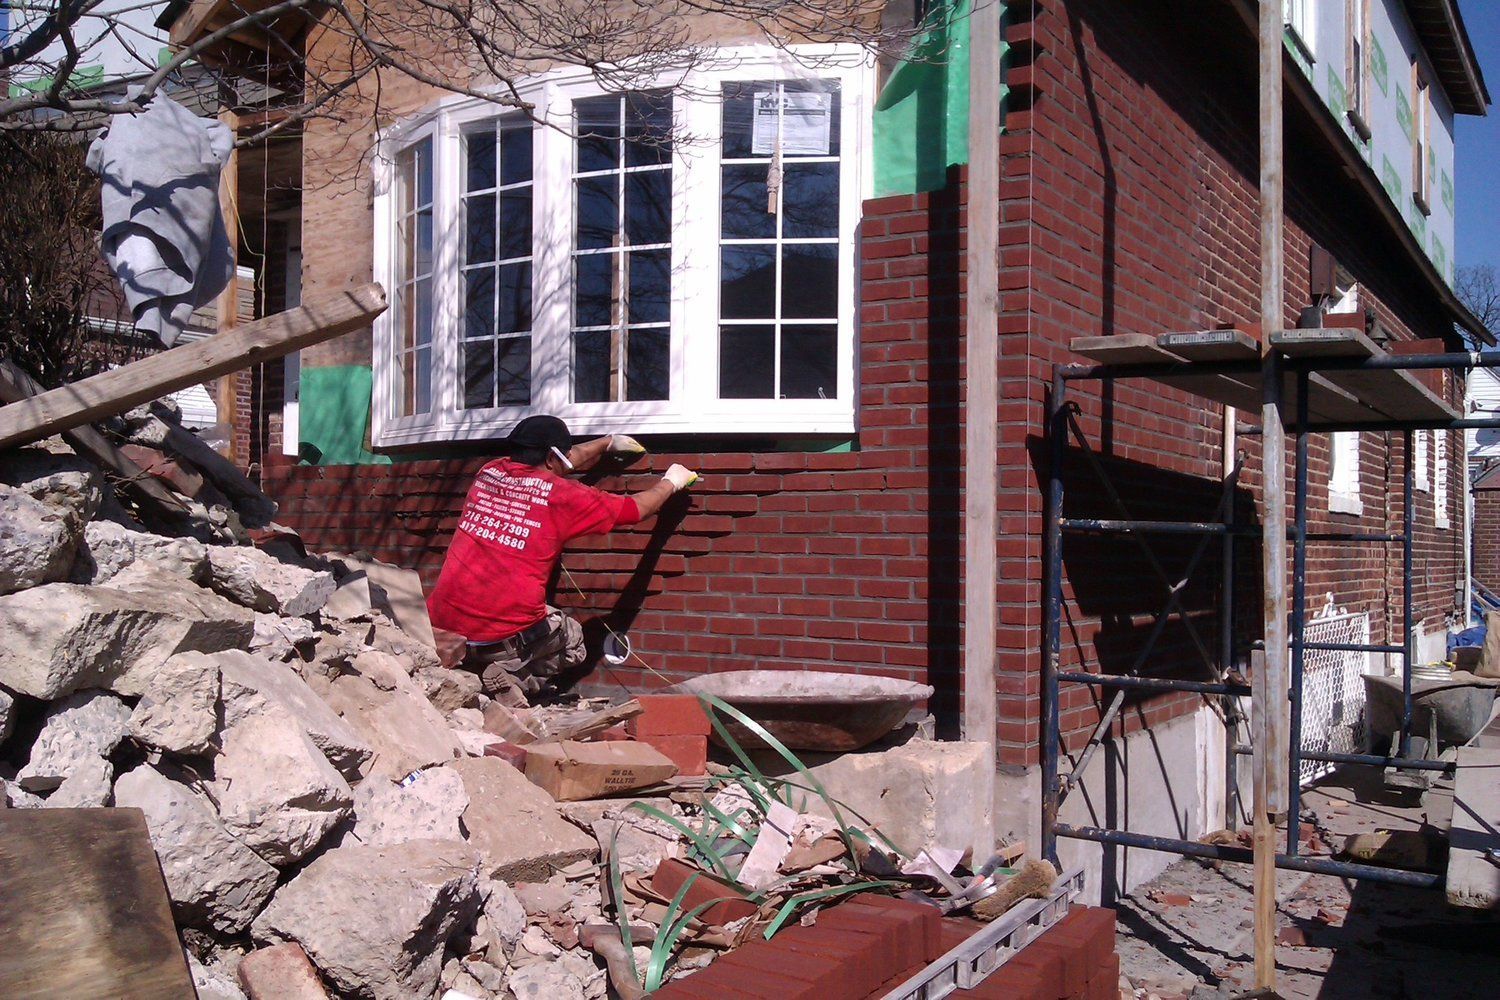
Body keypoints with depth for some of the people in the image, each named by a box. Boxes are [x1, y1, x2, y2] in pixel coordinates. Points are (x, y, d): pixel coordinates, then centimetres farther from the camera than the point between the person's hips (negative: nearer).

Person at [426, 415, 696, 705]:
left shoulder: (490, 472, 11)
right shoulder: (560, 494, -4)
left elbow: (562, 462, 30)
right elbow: (636, 509, 8)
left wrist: (608, 442, 44)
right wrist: (670, 483, 28)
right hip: (505, 637, -5)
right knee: (572, 639, 24)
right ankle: (513, 679, -1)